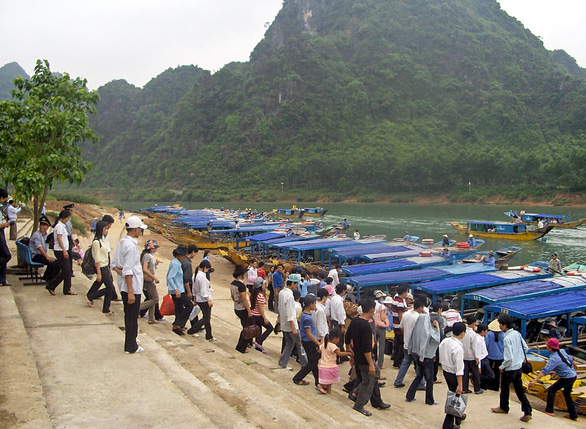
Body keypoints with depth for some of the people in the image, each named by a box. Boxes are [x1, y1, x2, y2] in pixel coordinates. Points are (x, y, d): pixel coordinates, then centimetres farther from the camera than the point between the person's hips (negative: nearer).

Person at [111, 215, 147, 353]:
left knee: (129, 315, 22)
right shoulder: (131, 246, -20)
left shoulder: (121, 243, 8)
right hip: (133, 286, -9)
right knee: (132, 317, 1)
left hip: (124, 286, 9)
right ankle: (131, 346, 10)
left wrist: (121, 272, -1)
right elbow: (128, 271, -24)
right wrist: (131, 292, -22)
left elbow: (113, 264, 13)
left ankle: (130, 339, 37)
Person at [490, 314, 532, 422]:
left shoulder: (507, 338, -26)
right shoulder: (517, 334, -2)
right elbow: (526, 348, 10)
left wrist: (502, 367, -12)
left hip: (509, 369, -7)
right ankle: (527, 412, 11)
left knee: (505, 388, 16)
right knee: (519, 390, 14)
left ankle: (503, 408, 36)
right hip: (519, 367, 7)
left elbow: (509, 358, -28)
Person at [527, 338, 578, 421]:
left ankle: (549, 411, 6)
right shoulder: (562, 351, 0)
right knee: (567, 395, 22)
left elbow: (545, 371, -31)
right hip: (573, 375, 9)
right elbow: (570, 359, 18)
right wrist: (575, 365, 41)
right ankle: (573, 416, 30)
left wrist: (534, 381, -34)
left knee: (551, 390, 1)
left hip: (567, 378, -9)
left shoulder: (554, 358, -24)